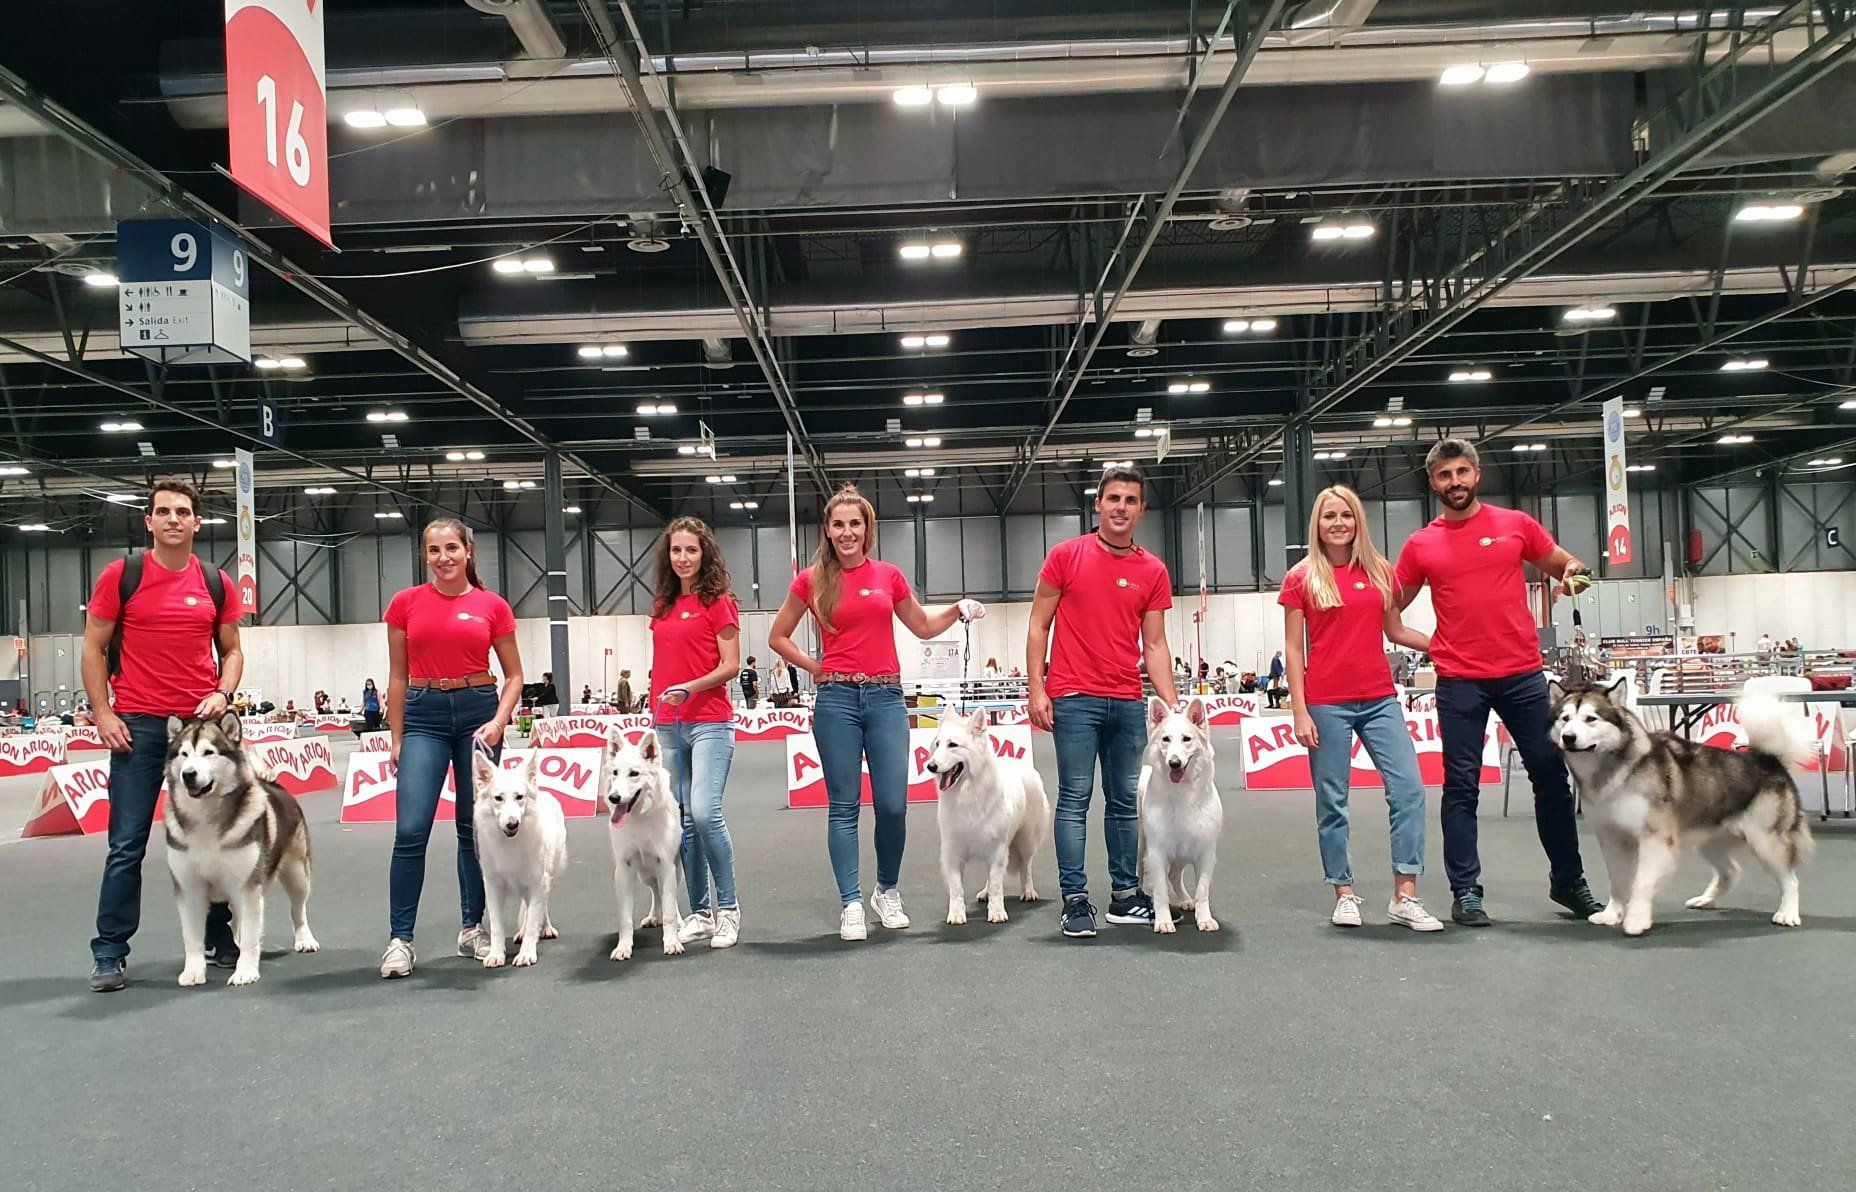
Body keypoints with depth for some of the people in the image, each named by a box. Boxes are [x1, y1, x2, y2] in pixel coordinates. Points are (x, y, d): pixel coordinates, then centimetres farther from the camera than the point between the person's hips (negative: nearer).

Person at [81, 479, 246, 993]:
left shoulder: (217, 584, 7)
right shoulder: (121, 575, 0)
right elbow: (93, 649, 2)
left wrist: (223, 692, -4)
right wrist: (103, 714, -6)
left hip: (203, 722, 3)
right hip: (138, 725, -2)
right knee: (127, 844, -1)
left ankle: (220, 940, 21)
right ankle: (109, 954, 9)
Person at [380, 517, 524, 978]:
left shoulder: (492, 606, 2)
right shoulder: (406, 603, 4)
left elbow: (514, 675, 7)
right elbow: (398, 677, 8)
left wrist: (498, 721, -8)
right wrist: (397, 737, 5)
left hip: (478, 710, 0)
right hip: (424, 714, 0)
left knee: (475, 827, 7)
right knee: (410, 830, -9)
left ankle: (472, 928, 19)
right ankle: (399, 939, -2)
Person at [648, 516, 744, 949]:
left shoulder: (718, 601, -2)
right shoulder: (662, 606, 15)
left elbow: (730, 665, -7)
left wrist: (691, 687, -21)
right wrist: (654, 714, 17)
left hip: (709, 722, -6)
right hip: (667, 724, 6)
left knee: (705, 812, -17)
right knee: (682, 820, 6)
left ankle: (728, 908, -3)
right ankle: (699, 912, 14)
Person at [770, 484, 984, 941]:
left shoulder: (888, 576, 8)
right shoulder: (812, 580, 4)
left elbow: (923, 626, 21)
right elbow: (778, 637, 13)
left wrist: (958, 610, 5)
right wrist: (815, 667, 3)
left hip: (886, 697, 1)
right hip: (836, 699, -1)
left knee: (893, 804, -2)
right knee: (844, 806, 1)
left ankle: (887, 891, 20)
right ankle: (851, 904, 8)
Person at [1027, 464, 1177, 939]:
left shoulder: (1153, 571, 8)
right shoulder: (1066, 556, 1)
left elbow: (1154, 645, 9)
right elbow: (1038, 626, 2)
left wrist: (1172, 703, -1)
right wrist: (1036, 691, -6)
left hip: (1128, 703, 4)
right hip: (1074, 699, -3)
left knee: (1125, 801, 9)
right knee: (1075, 799, -3)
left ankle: (1125, 895, 18)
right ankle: (1075, 901, 2)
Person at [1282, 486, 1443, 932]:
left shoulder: (1380, 572, 9)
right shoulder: (1301, 578, 1)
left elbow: (1395, 631, 18)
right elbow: (1294, 648, 0)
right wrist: (1299, 711, -6)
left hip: (1379, 698, 3)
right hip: (1326, 703, -3)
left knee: (1409, 789, -4)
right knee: (1332, 800, 2)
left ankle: (1405, 897, 2)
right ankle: (1344, 894, 15)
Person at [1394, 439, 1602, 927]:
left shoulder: (1515, 524, 5)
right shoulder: (1421, 544, 4)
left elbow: (1563, 564, 16)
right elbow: (1391, 605, 11)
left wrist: (1573, 570, -6)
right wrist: (1433, 644, -1)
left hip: (1523, 674, 1)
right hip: (1459, 681, -1)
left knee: (1551, 776, 8)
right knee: (1461, 787, 1)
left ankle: (1569, 881, 22)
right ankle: (1466, 892, 8)